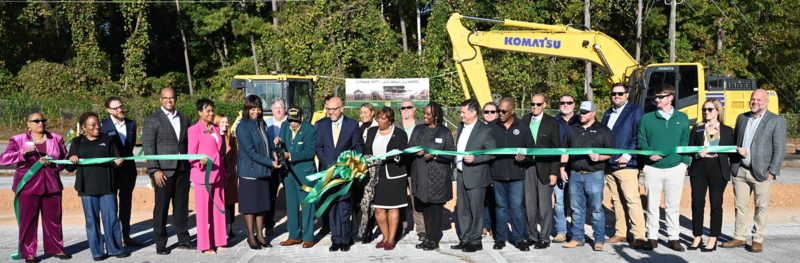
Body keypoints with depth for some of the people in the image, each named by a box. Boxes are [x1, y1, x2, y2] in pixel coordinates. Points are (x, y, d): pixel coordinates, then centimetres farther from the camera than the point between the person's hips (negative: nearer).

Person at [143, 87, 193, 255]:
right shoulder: (152, 120, 0)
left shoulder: (184, 119, 14)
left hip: (183, 170, 4)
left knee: (182, 206, 10)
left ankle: (183, 240, 21)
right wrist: (155, 170, -13)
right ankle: (160, 244, 11)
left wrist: (190, 167, 7)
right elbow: (148, 147, -5)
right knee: (161, 208, 2)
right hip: (164, 171, -4)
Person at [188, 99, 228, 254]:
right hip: (203, 174, -6)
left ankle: (219, 241, 17)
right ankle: (205, 245, 7)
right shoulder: (195, 129, -5)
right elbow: (191, 155, -7)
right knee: (204, 210, 0)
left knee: (219, 208, 8)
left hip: (218, 174, 6)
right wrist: (201, 162, -27)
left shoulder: (216, 128, 15)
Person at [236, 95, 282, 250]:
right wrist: (271, 162, -20)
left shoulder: (262, 124, 10)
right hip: (249, 171, -6)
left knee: (261, 203, 10)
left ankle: (260, 235, 20)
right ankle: (251, 237, 14)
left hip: (263, 171, 6)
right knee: (250, 205, 2)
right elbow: (251, 152, -15)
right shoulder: (242, 127, -11)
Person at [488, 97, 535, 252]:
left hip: (517, 175, -1)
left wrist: (524, 158, -12)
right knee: (501, 207, 10)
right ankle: (501, 238, 19)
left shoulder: (523, 128, 3)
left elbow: (532, 150, 7)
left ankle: (519, 239, 13)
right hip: (497, 174, 1)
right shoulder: (492, 127, 5)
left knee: (516, 207, 1)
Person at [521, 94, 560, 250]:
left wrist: (554, 172, -8)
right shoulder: (525, 120, 8)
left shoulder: (552, 123, 0)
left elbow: (556, 148, -2)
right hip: (527, 167, 3)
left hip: (544, 168, -3)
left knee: (544, 205, 0)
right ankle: (533, 236, 21)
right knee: (529, 204, 9)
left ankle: (544, 238, 11)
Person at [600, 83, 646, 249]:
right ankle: (621, 233, 17)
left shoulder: (635, 111, 0)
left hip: (626, 165, -6)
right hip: (609, 165, 6)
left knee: (632, 200, -9)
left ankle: (639, 236, -5)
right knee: (616, 201, 10)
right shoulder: (608, 114, 19)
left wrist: (627, 156, -16)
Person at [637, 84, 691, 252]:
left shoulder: (682, 118, 8)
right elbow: (641, 140, 4)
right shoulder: (647, 118, 4)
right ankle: (652, 237, 14)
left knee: (673, 205, 7)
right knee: (652, 205, 4)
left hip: (675, 168, 1)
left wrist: (685, 161, 0)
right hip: (653, 168, -1)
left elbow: (685, 142, 10)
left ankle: (674, 238, 17)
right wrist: (649, 153, -13)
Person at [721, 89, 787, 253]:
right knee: (740, 206, 10)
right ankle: (739, 238, 19)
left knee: (761, 207, 6)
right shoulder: (741, 118, 11)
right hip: (739, 170, 4)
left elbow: (779, 149, -6)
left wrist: (772, 172, -12)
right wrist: (733, 165, 8)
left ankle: (758, 240, 17)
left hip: (761, 172, -4)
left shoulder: (777, 121, -3)